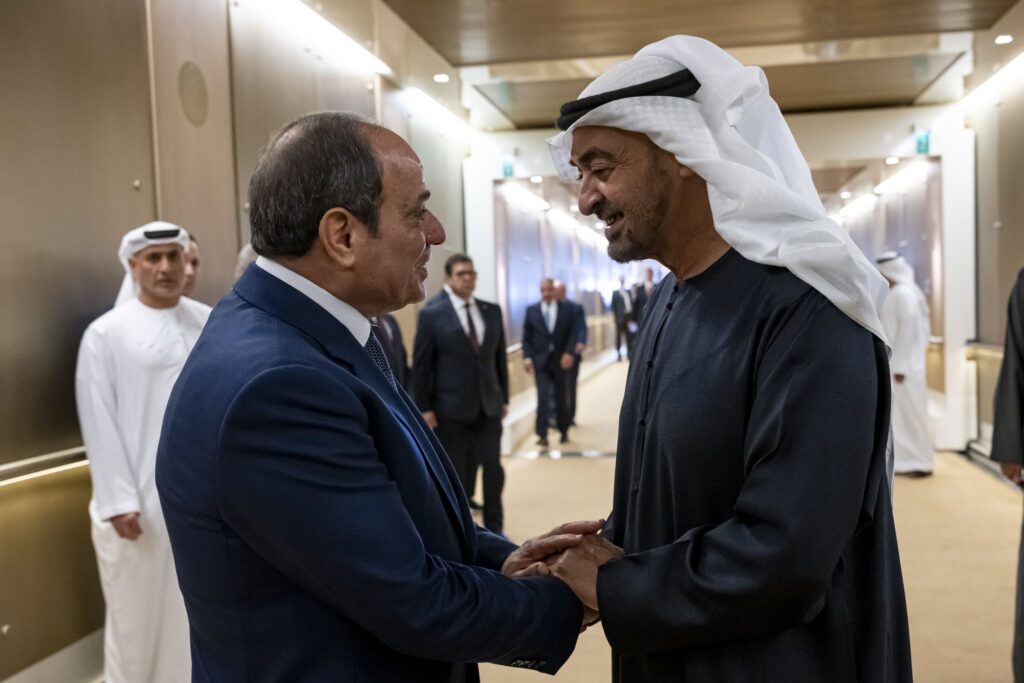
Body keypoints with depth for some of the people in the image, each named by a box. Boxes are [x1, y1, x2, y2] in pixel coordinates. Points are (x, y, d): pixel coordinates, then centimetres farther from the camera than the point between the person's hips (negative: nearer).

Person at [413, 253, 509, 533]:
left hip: (488, 405, 4)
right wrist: (425, 408, -8)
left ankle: (494, 527, 18)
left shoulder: (492, 311, 7)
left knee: (493, 466, 2)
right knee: (457, 473, 8)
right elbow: (421, 364, -6)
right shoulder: (432, 314, -6)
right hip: (451, 408, -3)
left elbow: (500, 356, 11)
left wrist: (504, 398, 10)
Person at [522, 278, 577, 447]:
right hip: (541, 361, -1)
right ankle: (542, 435, -10)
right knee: (543, 397, -11)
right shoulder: (531, 310, 4)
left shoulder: (566, 310, 2)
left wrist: (569, 353, -15)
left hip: (560, 361, 1)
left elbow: (572, 334, 0)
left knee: (561, 398, 10)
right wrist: (527, 357, -7)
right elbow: (527, 337, 4)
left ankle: (563, 431, 28)